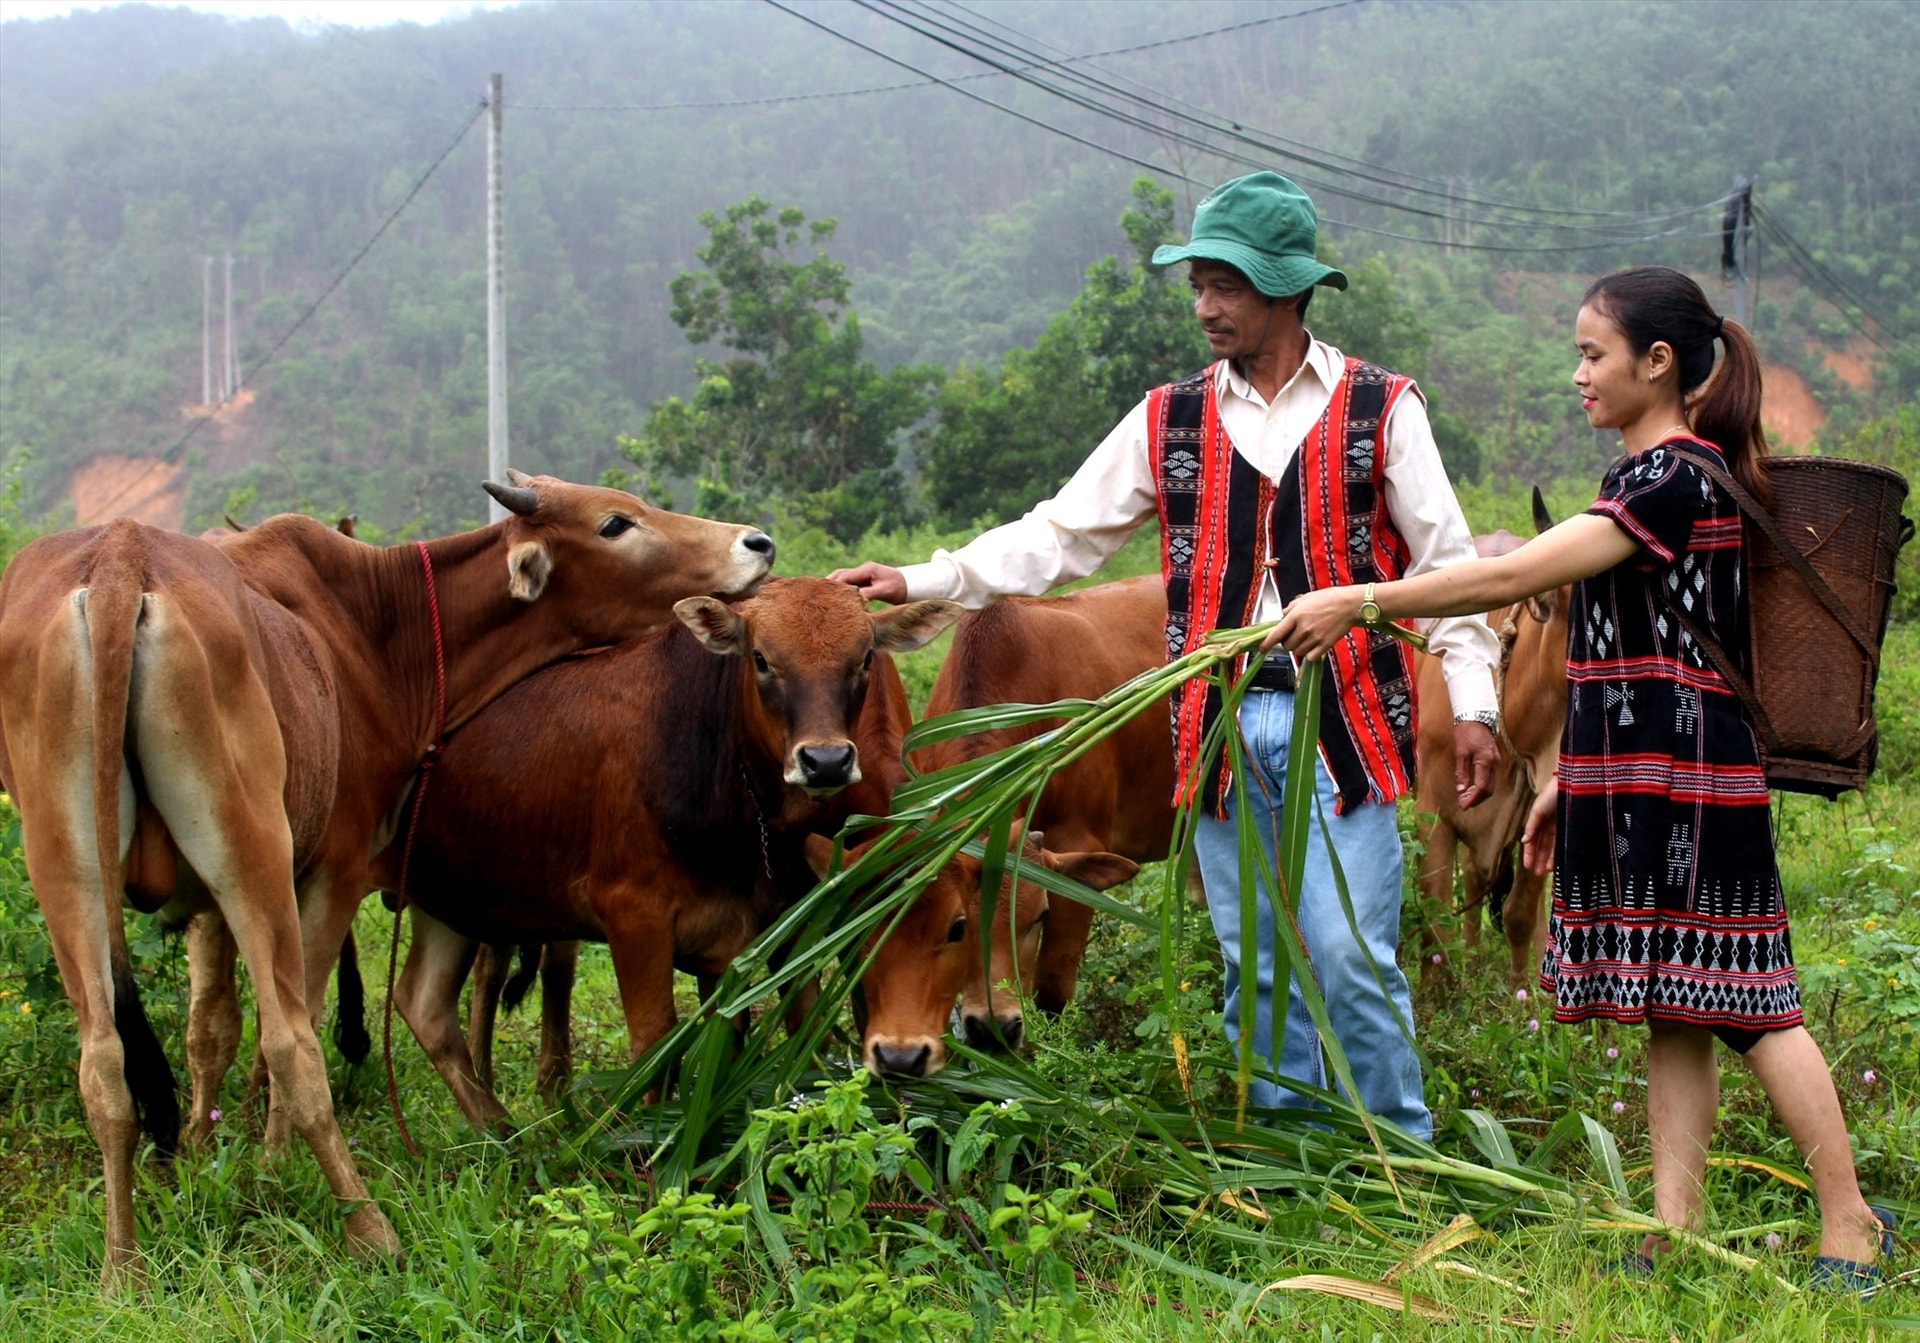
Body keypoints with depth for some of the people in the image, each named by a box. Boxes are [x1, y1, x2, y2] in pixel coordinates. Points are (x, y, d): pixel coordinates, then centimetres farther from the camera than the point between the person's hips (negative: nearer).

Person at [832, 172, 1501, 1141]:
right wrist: (924, 582, 0)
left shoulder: (1381, 409, 2)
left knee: (1351, 955, -7)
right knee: (1254, 964, 9)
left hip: (1345, 727, -3)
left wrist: (1473, 705, -2)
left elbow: (1446, 563, 3)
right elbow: (1060, 535, 9)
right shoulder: (1169, 420, 9)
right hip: (1220, 727, 3)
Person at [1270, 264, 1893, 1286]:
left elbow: (1515, 575, -25)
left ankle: (1850, 1224, 5)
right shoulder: (1657, 475, 17)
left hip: (1683, 781, -10)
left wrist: (1358, 602, -25)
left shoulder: (1677, 478, -15)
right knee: (1674, 1011, 8)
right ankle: (1674, 1235, 10)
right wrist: (1570, 784, 22)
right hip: (1637, 783, 10)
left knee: (1738, 1000, -4)